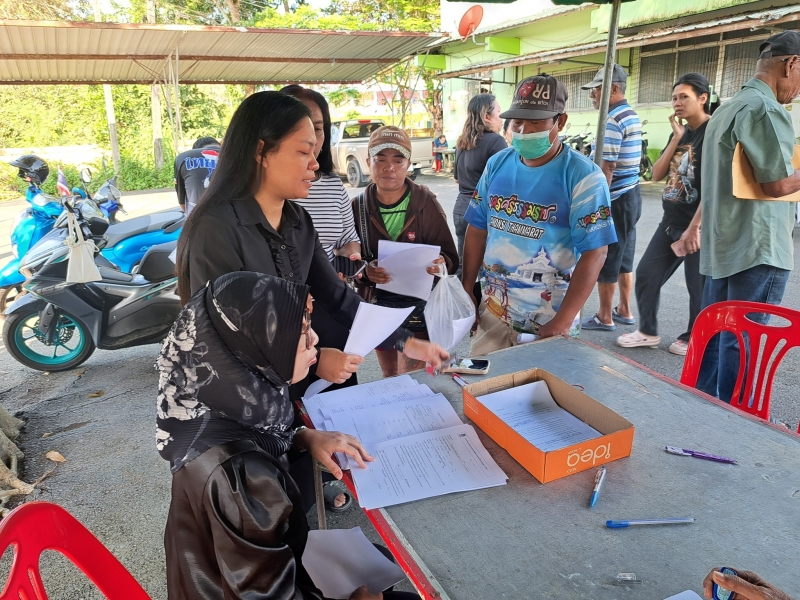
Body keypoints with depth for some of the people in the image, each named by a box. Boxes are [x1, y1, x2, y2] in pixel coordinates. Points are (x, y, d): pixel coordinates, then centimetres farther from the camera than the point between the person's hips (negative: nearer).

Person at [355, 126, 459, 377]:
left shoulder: (426, 203, -9)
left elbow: (451, 258, -5)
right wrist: (364, 271, -22)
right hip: (378, 305, 2)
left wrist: (441, 263, -27)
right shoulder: (358, 207, -4)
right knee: (390, 377, 20)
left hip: (421, 305, -2)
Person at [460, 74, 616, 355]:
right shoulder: (497, 164, 2)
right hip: (492, 310, 4)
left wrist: (561, 323, -20)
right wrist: (465, 292, 4)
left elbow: (594, 254, -15)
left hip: (548, 321, -4)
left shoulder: (583, 177, -12)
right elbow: (477, 229, 7)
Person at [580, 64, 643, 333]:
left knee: (605, 262, 0)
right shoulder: (632, 116, 14)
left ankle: (605, 318, 10)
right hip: (631, 195, 10)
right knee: (624, 258, 16)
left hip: (616, 200, -10)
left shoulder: (612, 120, -17)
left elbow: (607, 168, -22)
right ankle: (624, 311, 26)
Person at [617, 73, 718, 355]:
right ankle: (648, 331, 22)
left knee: (699, 286, 6)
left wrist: (694, 228, -22)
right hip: (670, 222, 8)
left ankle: (693, 338, 23)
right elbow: (657, 174, 4)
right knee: (646, 274, 8)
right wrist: (676, 138, -4)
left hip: (699, 225, -8)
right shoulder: (680, 132, 12)